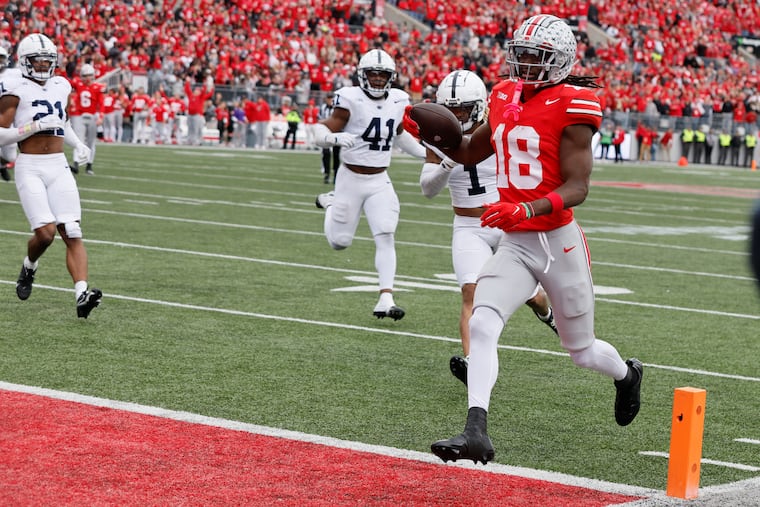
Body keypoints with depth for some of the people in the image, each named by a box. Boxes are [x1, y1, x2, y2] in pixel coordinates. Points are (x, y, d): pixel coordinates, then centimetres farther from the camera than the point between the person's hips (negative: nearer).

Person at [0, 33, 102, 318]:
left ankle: (82, 295, -18)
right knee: (46, 232, -15)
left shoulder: (61, 87, 13)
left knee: (72, 233, -9)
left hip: (58, 167, 5)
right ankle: (28, 268, 19)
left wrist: (78, 145, 13)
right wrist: (37, 126, -18)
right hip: (30, 168, -5)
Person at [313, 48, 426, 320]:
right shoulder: (351, 100, -15)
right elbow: (322, 132, -12)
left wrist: (426, 154, 19)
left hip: (380, 182, 3)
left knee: (386, 236, -12)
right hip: (351, 178, -3)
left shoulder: (398, 102, 2)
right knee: (339, 241, 9)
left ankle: (386, 298, -11)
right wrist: (336, 138, -34)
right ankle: (330, 204, 39)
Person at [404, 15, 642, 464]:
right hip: (514, 245, 5)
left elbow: (577, 188, -19)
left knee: (581, 350, 15)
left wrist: (525, 210, -34)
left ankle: (626, 374, 49)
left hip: (558, 241, -5)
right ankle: (476, 433, -24)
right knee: (482, 326, -19)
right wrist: (428, 133, 5)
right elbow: (469, 153, 23)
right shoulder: (505, 98, 7)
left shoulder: (571, 107, -14)